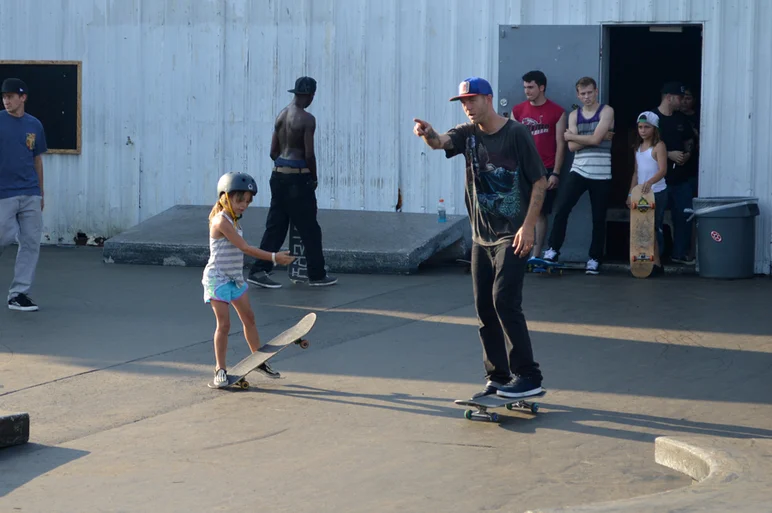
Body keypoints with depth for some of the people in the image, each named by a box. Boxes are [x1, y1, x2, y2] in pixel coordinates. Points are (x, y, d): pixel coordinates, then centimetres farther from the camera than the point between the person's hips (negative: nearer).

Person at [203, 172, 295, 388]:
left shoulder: (234, 221, 9)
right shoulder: (221, 221, -20)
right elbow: (244, 247, -25)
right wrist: (273, 257, -26)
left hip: (235, 278, 9)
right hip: (218, 279, -9)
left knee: (249, 318, 14)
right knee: (224, 324, -6)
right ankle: (220, 369, 2)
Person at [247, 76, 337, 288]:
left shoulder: (281, 115, 10)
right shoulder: (307, 119, -12)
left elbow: (273, 151, 12)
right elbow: (309, 154, -14)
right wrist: (314, 178, -1)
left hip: (279, 175, 7)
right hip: (297, 177, -7)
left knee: (275, 225, 10)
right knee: (309, 228, 3)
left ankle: (259, 270, 4)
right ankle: (317, 275, 10)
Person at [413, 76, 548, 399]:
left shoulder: (516, 134, -8)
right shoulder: (468, 133, 8)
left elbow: (539, 181, -8)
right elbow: (440, 142, -12)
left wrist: (528, 226, -16)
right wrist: (428, 134, -37)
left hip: (512, 236, -7)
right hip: (481, 236, 7)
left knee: (504, 301, -16)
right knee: (484, 307, 8)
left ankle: (528, 376, -10)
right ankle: (498, 377, 17)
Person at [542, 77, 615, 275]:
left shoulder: (606, 111, -2)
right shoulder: (574, 115, 10)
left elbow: (595, 139, -14)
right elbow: (572, 147, -2)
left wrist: (571, 135, -2)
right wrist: (595, 137, -10)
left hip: (601, 174, -3)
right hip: (578, 171, 3)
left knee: (598, 218, 3)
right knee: (561, 209, -10)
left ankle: (595, 259, 11)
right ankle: (553, 250, -2)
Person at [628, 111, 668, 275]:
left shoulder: (659, 146, -8)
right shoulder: (638, 147, 14)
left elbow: (663, 170, -20)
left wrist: (650, 182, -37)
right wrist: (631, 193, 13)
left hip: (657, 193, -7)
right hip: (641, 194, 7)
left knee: (655, 228, -6)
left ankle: (657, 263, -3)